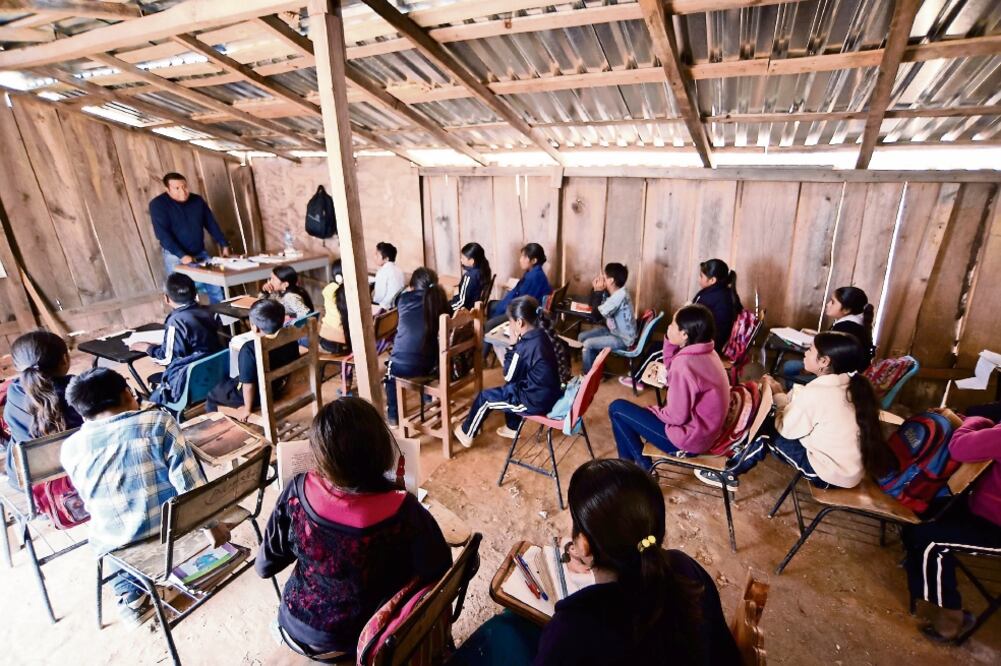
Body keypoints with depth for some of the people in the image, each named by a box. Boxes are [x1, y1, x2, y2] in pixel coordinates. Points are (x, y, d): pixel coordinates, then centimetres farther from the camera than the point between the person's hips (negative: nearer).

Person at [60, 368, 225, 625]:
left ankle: (130, 595, 33)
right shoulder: (159, 422, -16)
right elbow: (191, 483, -16)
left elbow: (90, 502, 8)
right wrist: (214, 524, -4)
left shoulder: (71, 449, -7)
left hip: (117, 544, 2)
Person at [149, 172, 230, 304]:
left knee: (216, 288, 2)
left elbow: (211, 224, 10)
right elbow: (162, 234, -18)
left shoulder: (197, 200, 3)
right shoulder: (158, 204, -11)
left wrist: (224, 244, 2)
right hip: (176, 258, -4)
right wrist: (181, 255, -26)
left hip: (200, 254, 4)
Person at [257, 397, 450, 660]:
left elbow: (264, 567, -9)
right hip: (352, 642, -2)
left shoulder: (297, 492, -25)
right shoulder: (404, 512, -33)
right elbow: (439, 573, -18)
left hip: (295, 629, 3)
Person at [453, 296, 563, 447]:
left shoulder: (525, 346, -25)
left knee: (484, 397, 7)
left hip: (536, 402, -8)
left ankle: (467, 434, 29)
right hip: (550, 394, 8)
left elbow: (509, 376, -9)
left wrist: (513, 346, -9)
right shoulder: (543, 335, 1)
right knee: (510, 389, 31)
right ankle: (512, 427, 44)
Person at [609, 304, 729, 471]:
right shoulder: (706, 352, -1)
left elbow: (676, 416, -25)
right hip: (704, 430, 9)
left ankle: (642, 464, 12)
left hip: (690, 437, -9)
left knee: (617, 408, -3)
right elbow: (671, 370, 13)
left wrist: (652, 411, -5)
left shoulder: (684, 364, -29)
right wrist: (670, 341, 0)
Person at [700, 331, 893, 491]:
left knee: (765, 430, -1)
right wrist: (783, 394, 3)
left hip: (831, 474, -8)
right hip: (852, 467, 8)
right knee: (774, 423, 12)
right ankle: (733, 469, 22)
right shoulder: (851, 385, 1)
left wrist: (778, 395, 0)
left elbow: (787, 429, -11)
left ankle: (729, 475, 13)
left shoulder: (816, 392, -25)